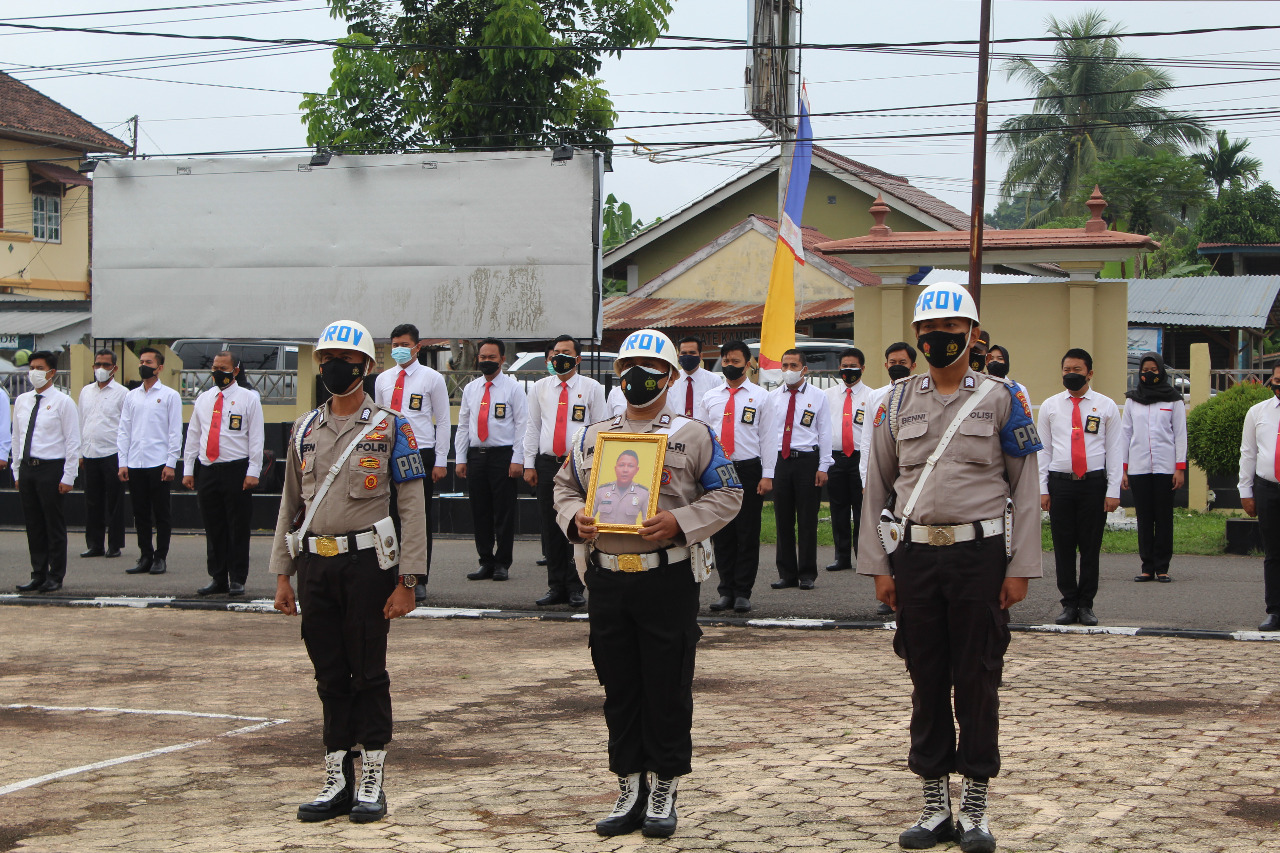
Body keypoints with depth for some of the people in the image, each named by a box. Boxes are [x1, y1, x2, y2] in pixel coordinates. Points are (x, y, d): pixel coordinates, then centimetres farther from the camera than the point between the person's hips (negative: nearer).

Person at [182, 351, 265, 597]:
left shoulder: (248, 398, 1)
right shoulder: (203, 399, 14)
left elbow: (256, 437, -3)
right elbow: (193, 435, 16)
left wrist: (253, 472, -10)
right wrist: (188, 470, 10)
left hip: (236, 470, -4)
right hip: (207, 470, 4)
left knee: (238, 528, -1)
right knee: (213, 528, 7)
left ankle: (237, 580, 6)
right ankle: (217, 578, 14)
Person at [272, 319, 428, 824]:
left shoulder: (390, 428, -2)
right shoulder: (305, 430, 12)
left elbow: (412, 508, -5)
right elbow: (291, 505, 16)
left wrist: (407, 581, -10)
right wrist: (282, 575, 10)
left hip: (367, 563, -4)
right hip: (315, 567, 4)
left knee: (368, 675, 1)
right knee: (330, 676, 9)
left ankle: (372, 784, 8)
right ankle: (337, 783, 15)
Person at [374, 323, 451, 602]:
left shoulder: (432, 378, 2)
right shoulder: (383, 379, 13)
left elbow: (443, 421, 2)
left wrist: (440, 461, -4)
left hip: (421, 453, -3)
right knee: (392, 516, 2)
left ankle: (419, 582, 5)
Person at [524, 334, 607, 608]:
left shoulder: (592, 388, 4)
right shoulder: (540, 388, 12)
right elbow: (533, 428, 14)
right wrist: (529, 464, 7)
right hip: (547, 464, 3)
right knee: (550, 529, 3)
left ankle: (575, 588, 4)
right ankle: (556, 587, 10)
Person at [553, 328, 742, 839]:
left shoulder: (693, 436, 1)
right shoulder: (592, 437, 13)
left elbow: (727, 495, 0)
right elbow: (565, 487, 20)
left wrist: (680, 522, -15)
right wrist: (574, 518, -2)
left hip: (667, 579, -4)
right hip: (607, 579, 4)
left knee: (668, 690, 0)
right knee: (619, 690, 8)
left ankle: (664, 792, 11)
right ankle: (630, 791, 18)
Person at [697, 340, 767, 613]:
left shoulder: (761, 397, 3)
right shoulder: (709, 397, 12)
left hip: (748, 470, -3)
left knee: (747, 534, 0)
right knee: (721, 534, 6)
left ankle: (743, 593, 6)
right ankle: (726, 591, 13)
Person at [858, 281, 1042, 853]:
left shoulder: (1001, 399, 1)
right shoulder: (897, 403, 8)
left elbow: (1025, 488, 1)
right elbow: (876, 488, 11)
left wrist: (1020, 568, -5)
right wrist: (877, 565, 5)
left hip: (981, 554, -2)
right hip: (915, 556, 3)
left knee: (978, 683, 1)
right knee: (926, 682, 7)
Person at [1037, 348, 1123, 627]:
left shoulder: (1106, 406, 6)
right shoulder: (1050, 406, 10)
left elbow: (1115, 450, 4)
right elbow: (1043, 449, 10)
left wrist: (1113, 491, -3)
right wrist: (1042, 489, 2)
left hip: (1094, 482, -1)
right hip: (1060, 482, 1)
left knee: (1091, 547, 2)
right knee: (1063, 546, 2)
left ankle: (1086, 604, 11)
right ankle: (1069, 603, 11)